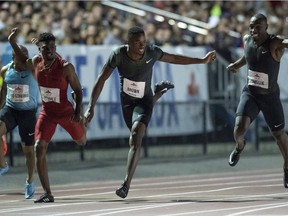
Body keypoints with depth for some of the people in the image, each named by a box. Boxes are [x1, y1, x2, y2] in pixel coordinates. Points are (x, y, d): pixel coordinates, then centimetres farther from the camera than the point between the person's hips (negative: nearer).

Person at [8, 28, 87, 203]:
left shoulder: (66, 67, -23)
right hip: (47, 112, 3)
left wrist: (78, 112, -23)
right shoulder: (36, 62, -9)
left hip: (65, 112, -3)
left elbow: (78, 90, -13)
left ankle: (82, 121, 62)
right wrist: (12, 42, 3)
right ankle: (48, 194, -11)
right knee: (39, 149, -14)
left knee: (82, 142, 22)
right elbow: (24, 60, 15)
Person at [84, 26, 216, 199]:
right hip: (127, 99, 2)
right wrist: (91, 107, -25)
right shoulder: (118, 55, -25)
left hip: (144, 99, -2)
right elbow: (101, 81, -20)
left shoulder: (151, 52, -23)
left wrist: (202, 61, 2)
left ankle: (127, 184, -28)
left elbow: (174, 59, -4)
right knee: (138, 135, 23)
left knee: (136, 136, -24)